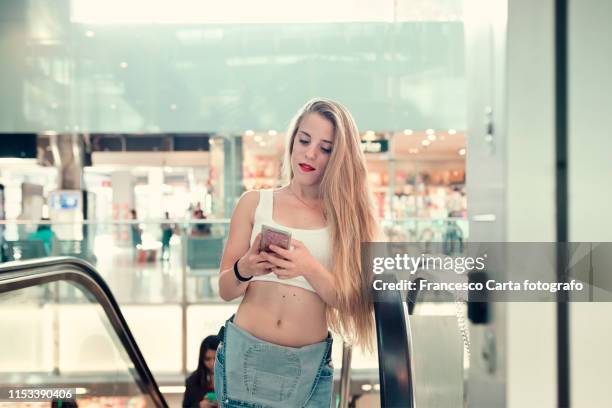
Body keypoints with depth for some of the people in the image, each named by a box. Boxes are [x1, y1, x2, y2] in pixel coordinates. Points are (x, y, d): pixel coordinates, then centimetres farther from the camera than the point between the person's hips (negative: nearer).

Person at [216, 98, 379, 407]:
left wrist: (310, 269, -24)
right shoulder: (254, 203, 1)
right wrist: (244, 270, -19)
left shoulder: (347, 214, 0)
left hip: (308, 367, 0)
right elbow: (225, 290, 2)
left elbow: (352, 302, -7)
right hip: (243, 355, 0)